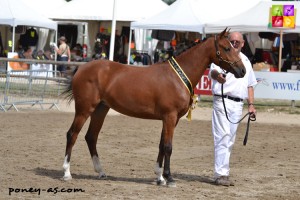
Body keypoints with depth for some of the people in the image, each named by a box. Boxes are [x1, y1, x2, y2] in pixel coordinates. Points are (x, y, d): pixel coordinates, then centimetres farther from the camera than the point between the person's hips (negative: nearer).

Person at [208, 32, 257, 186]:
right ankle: (221, 175, -13)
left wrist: (251, 104, 14)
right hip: (222, 101, -6)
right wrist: (217, 76, -48)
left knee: (230, 140, 10)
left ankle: (223, 173, 16)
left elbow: (250, 84, 23)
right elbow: (213, 71, -24)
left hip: (238, 105, 6)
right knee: (223, 137, -12)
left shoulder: (245, 61, 16)